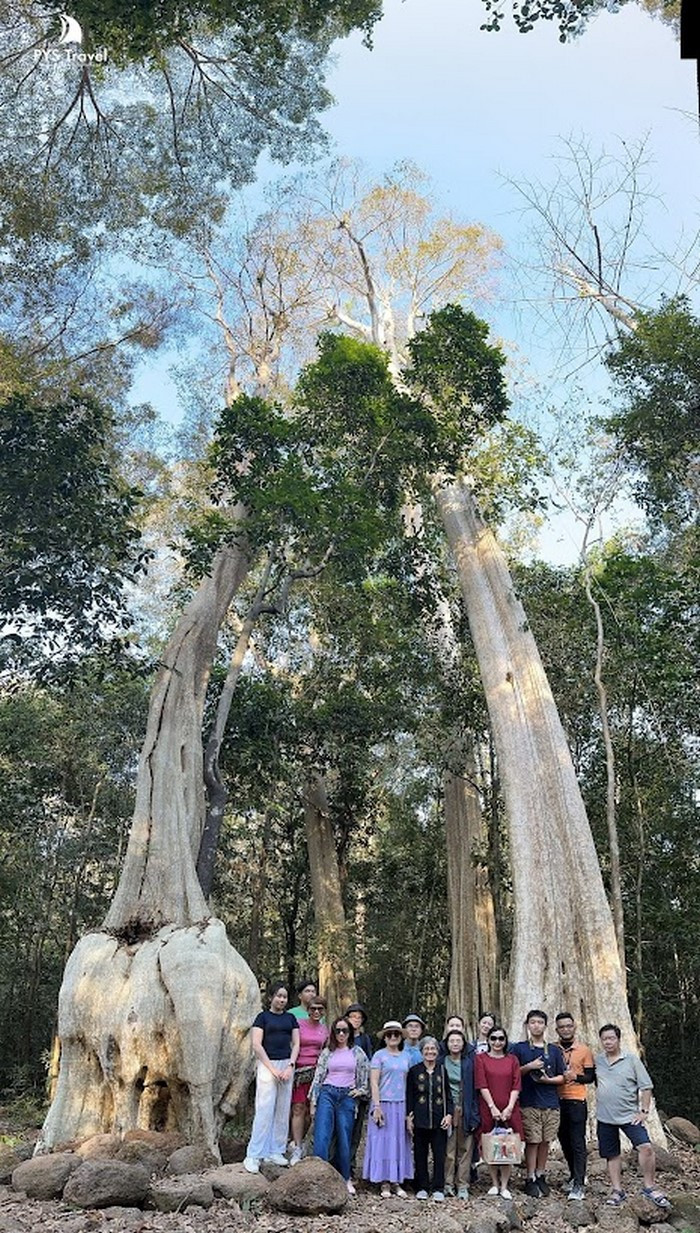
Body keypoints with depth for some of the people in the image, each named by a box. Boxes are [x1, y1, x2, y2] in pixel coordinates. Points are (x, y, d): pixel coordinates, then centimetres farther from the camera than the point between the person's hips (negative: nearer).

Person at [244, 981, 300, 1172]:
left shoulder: (290, 1018, 12)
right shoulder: (263, 1017, -1)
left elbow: (296, 1044, 10)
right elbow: (257, 1045, -7)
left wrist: (290, 1067, -5)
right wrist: (273, 1069, -11)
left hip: (287, 1065, 5)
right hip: (267, 1065, -5)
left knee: (283, 1111, 5)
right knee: (264, 1110, -9)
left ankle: (275, 1151, 14)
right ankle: (253, 1155, -5)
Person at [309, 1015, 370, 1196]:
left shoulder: (357, 1052, 8)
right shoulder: (327, 1052, 8)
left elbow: (366, 1076, 14)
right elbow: (318, 1077, 7)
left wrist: (361, 1090, 0)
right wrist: (313, 1102, 4)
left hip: (347, 1097, 0)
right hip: (327, 1094, 0)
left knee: (344, 1139, 2)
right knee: (322, 1137, -11)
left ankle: (345, 1179, 18)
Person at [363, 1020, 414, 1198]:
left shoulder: (406, 1056, 10)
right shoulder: (379, 1055, -3)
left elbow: (408, 1082, 12)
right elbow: (374, 1082, -6)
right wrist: (376, 1106, -13)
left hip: (401, 1104, 4)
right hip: (384, 1103, -4)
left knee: (400, 1142, 7)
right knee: (383, 1141, -1)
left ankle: (397, 1181, 15)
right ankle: (384, 1183, 7)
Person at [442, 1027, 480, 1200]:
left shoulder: (469, 1062, 4)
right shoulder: (442, 1062, 3)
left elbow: (475, 1087, 3)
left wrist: (474, 1113, -4)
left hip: (465, 1110, 1)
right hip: (447, 1109, -1)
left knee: (465, 1148, 2)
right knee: (448, 1148, -1)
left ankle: (462, 1185, 9)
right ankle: (448, 1184, 8)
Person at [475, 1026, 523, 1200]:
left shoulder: (512, 1060, 9)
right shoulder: (480, 1058, 3)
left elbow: (516, 1086, 2)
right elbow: (482, 1085, -4)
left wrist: (509, 1108, -10)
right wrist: (493, 1107, -13)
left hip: (509, 1110, 1)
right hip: (488, 1109, -1)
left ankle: (504, 1186, 9)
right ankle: (495, 1184, 15)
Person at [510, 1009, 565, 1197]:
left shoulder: (554, 1050, 10)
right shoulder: (519, 1048, 3)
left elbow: (561, 1077, 10)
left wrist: (548, 1079, -8)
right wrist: (529, 1067, -12)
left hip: (551, 1104, 3)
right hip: (529, 1103, -2)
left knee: (545, 1141, 6)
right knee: (532, 1141, -3)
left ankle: (541, 1176, 19)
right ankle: (531, 1179, 7)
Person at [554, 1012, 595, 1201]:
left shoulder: (583, 1050, -1)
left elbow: (591, 1076, 2)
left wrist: (576, 1077, -16)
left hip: (576, 1100, -4)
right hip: (557, 1100, 4)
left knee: (577, 1143, -5)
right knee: (565, 1141, 13)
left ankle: (578, 1185, -3)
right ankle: (575, 1175, 31)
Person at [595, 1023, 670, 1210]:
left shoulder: (631, 1060, -5)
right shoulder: (597, 1060, 5)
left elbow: (646, 1087, -4)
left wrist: (644, 1111, -9)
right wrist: (599, 1101, 9)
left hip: (629, 1115, -3)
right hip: (605, 1118, 3)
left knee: (646, 1147, -16)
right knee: (612, 1155, 8)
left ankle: (650, 1187, 0)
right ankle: (617, 1191, 21)